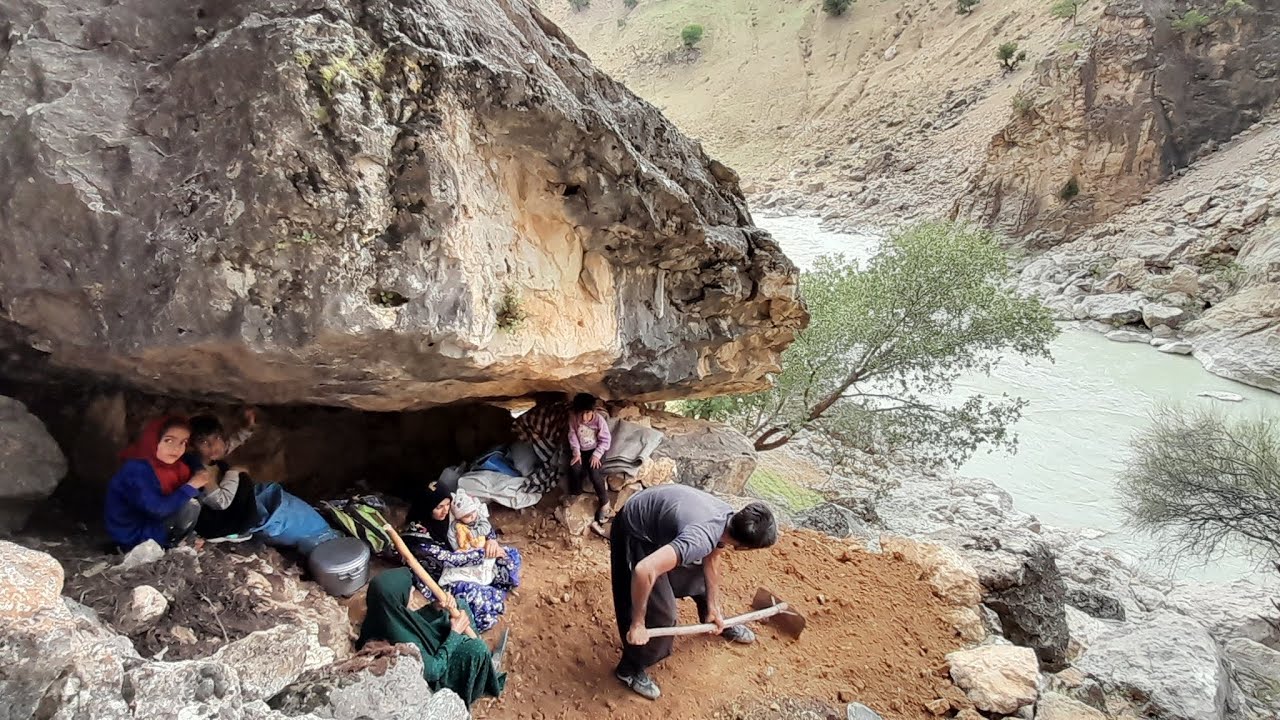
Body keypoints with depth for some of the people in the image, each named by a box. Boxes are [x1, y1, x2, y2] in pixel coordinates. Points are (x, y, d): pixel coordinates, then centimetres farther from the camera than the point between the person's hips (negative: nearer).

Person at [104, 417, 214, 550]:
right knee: (190, 507, -20)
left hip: (151, 522, 9)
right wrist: (191, 486, -24)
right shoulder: (136, 469, -26)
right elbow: (157, 509, -32)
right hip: (133, 536, -9)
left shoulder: (169, 465, -1)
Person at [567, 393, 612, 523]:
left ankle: (605, 503, -16)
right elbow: (572, 435, -5)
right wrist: (576, 452, -14)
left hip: (596, 449, -3)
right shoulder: (573, 417, -14)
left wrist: (597, 454, -22)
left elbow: (605, 440, -14)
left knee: (594, 471, -26)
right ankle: (575, 497, -4)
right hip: (581, 450, 3)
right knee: (575, 468, -25)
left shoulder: (599, 419, -21)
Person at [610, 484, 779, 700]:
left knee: (697, 572, 22)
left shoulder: (729, 517, -12)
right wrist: (637, 624, -33)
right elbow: (644, 570, -46)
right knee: (659, 611, -6)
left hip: (658, 520, 8)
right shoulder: (700, 539, -38)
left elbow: (711, 559, 7)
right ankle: (630, 669, 17)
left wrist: (714, 607, 13)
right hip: (635, 531, -8)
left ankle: (715, 622, 50)